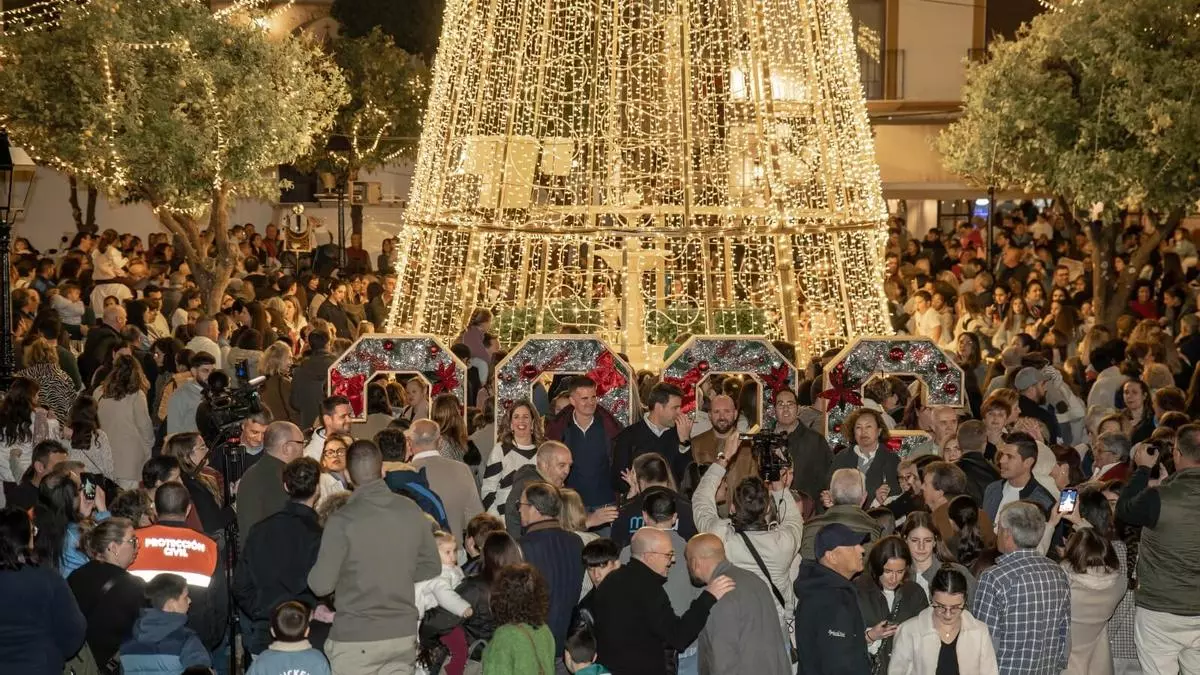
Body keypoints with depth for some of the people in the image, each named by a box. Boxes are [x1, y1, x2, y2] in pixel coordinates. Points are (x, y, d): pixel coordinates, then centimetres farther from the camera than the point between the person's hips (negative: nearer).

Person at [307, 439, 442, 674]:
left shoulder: (342, 520, -15)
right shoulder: (411, 510, -2)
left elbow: (321, 585, -12)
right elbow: (432, 566, 10)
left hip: (356, 639, -4)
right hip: (404, 634, 4)